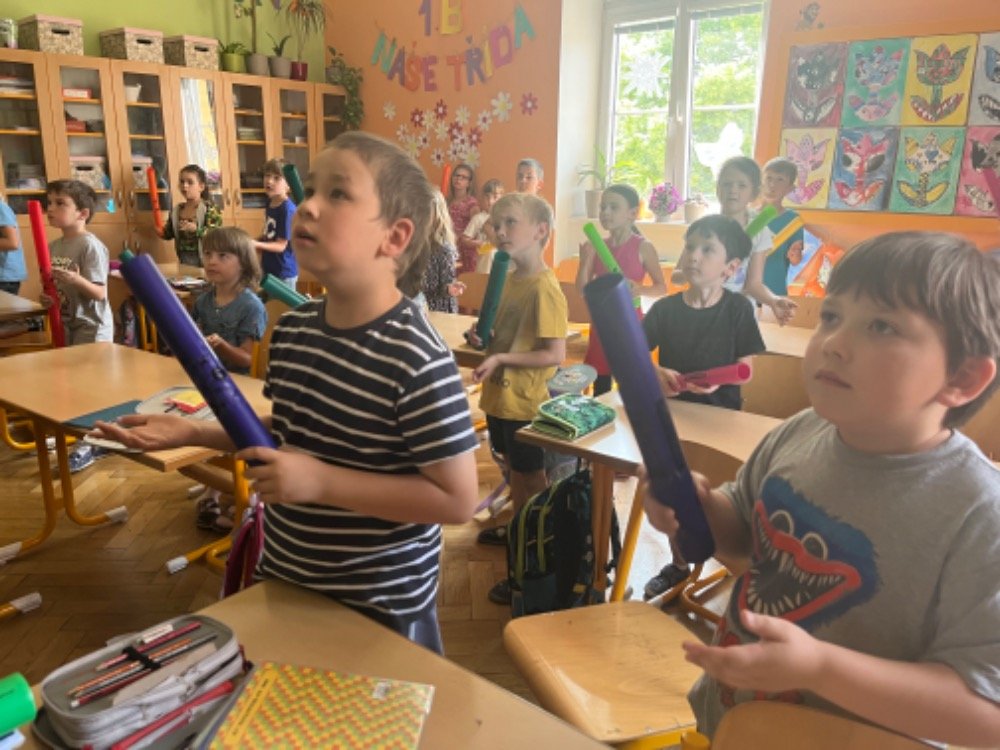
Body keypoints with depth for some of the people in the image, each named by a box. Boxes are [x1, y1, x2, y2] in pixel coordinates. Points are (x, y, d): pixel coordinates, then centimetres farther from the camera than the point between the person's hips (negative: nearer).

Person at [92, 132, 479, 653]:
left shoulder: (418, 362, -28)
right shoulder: (292, 329, -4)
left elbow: (458, 500, -25)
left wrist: (320, 481, -28)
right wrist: (191, 433, 0)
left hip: (379, 604, -7)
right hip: (283, 579, 8)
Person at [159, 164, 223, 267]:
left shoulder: (209, 208, -11)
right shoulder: (176, 209, 8)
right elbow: (168, 233, 17)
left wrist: (195, 229, -31)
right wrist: (161, 231, -4)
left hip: (203, 259, -5)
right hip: (183, 260, 6)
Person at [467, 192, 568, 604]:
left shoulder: (544, 288, -20)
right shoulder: (508, 278, 7)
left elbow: (554, 354, -23)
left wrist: (500, 358, -28)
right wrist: (483, 337, -1)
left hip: (523, 403, -9)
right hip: (499, 396, 9)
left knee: (530, 480, 4)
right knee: (515, 472, 25)